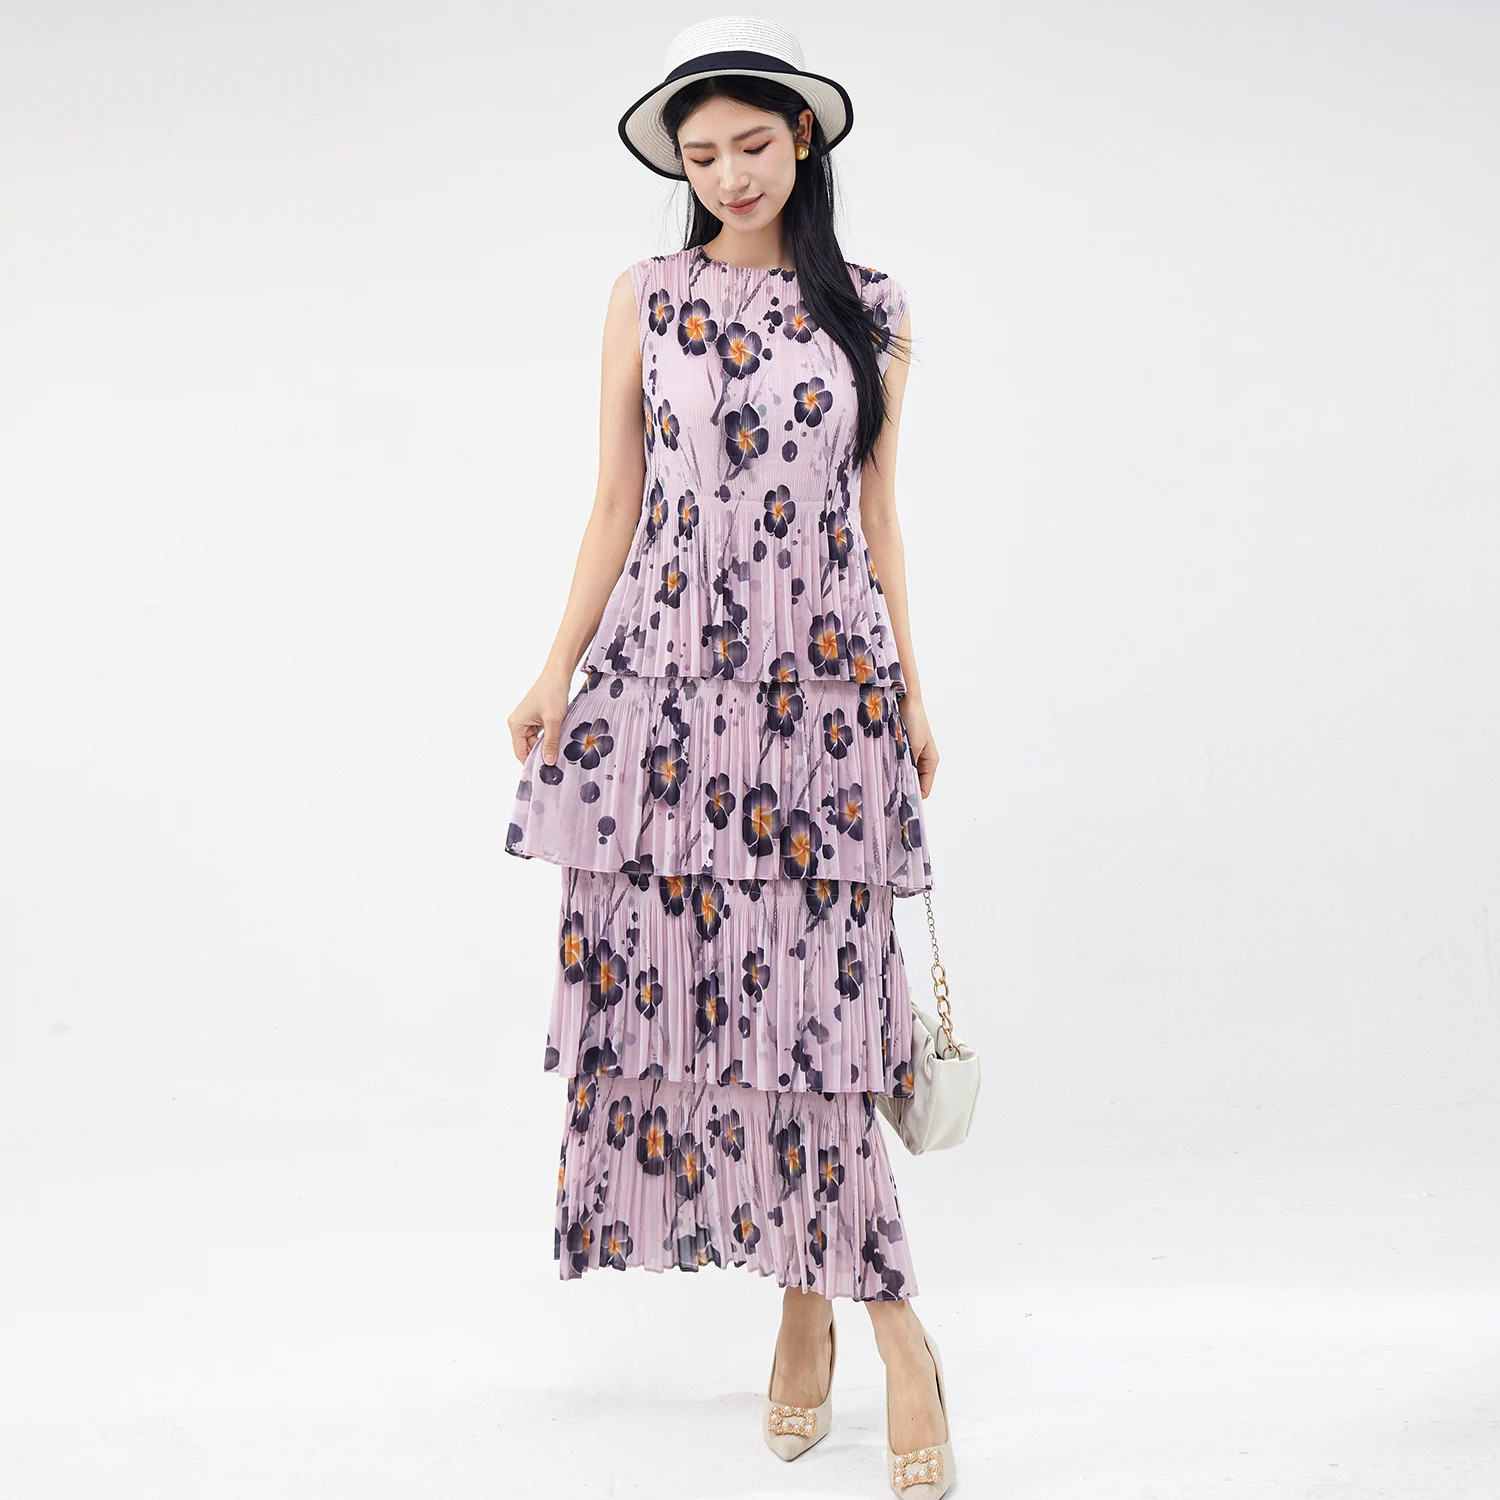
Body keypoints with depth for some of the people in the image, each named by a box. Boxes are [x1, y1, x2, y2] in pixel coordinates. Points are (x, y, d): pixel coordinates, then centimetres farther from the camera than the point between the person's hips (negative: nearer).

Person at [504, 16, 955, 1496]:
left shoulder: (872, 311, 9)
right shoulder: (646, 298, 7)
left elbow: (876, 510, 13)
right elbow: (615, 506, 8)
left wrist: (912, 690, 11)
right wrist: (558, 673, 1)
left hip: (822, 682, 0)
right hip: (669, 675, 1)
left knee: (811, 991, -6)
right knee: (687, 976, 1)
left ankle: (839, 1305, 7)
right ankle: (853, 1311, 15)